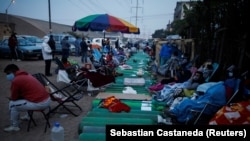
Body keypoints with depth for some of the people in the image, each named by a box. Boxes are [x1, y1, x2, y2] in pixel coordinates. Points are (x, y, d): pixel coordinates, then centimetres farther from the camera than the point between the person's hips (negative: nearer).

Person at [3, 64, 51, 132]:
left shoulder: (15, 81, -8)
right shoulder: (27, 75, 18)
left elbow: (13, 98, 2)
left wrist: (11, 98, 23)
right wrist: (19, 97, 24)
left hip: (39, 104, -9)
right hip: (47, 99, 9)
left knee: (12, 104, 5)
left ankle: (14, 126, 18)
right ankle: (28, 116, 45)